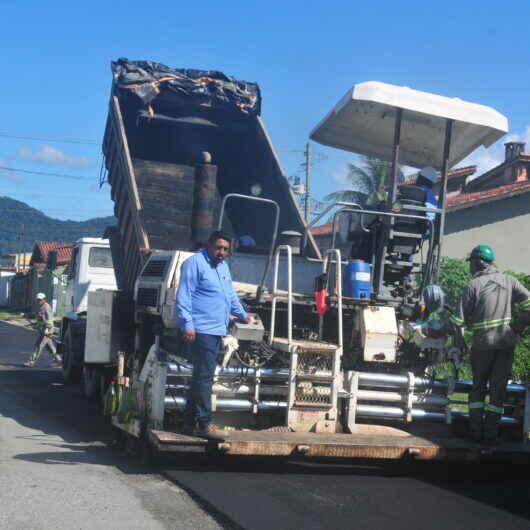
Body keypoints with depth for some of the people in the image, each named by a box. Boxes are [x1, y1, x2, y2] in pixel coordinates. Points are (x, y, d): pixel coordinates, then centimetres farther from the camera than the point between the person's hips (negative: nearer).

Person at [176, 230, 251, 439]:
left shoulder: (223, 267, 22)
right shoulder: (195, 263, -6)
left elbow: (230, 294, 37)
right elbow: (183, 295, -12)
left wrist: (242, 314, 44)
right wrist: (187, 324, -19)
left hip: (217, 331, 9)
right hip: (201, 330, -9)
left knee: (202, 376, 10)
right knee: (204, 376, -11)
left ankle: (190, 422, 15)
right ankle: (205, 424, -10)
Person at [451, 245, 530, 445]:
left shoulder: (473, 285, -5)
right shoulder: (508, 281, 5)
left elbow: (460, 319, -7)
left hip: (482, 343, -2)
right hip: (507, 342, 2)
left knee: (478, 386, 13)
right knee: (498, 387, 6)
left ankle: (476, 432, 12)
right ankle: (491, 435, 5)